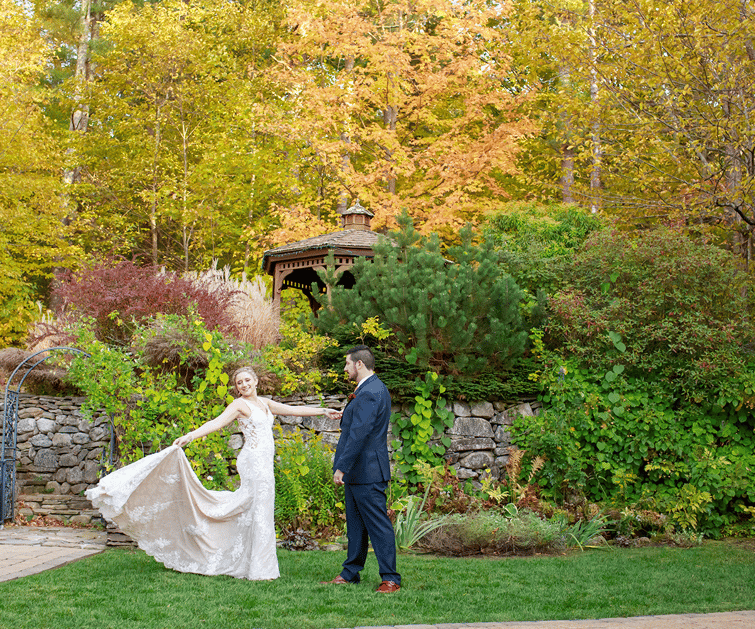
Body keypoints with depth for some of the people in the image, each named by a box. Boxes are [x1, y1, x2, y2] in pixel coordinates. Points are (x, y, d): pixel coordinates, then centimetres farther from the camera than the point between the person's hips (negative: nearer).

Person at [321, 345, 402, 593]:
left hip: (367, 472, -11)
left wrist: (341, 467, -23)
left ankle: (390, 579, 0)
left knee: (378, 525, -5)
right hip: (356, 471, 11)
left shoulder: (370, 393, -19)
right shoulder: (370, 389, 15)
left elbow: (359, 434, -24)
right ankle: (350, 574, 24)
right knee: (355, 524, 16)